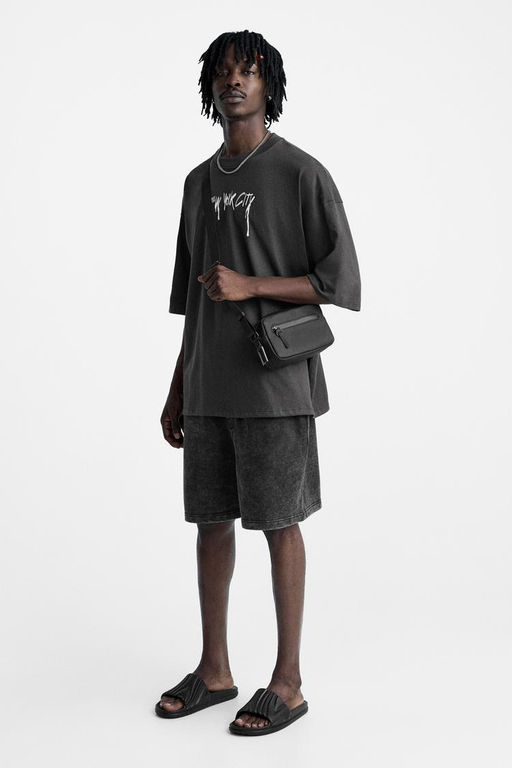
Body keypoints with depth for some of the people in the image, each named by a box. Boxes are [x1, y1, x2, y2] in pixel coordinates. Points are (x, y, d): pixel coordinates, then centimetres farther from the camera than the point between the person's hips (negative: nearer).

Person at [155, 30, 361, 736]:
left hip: (275, 384, -6)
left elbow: (343, 283, -8)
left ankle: (288, 681, 13)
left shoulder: (303, 174, -4)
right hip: (209, 386, 6)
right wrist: (178, 390, 15)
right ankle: (214, 669, 24)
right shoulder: (200, 183, 15)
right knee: (211, 519, 10)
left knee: (279, 523, 0)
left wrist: (249, 287, -17)